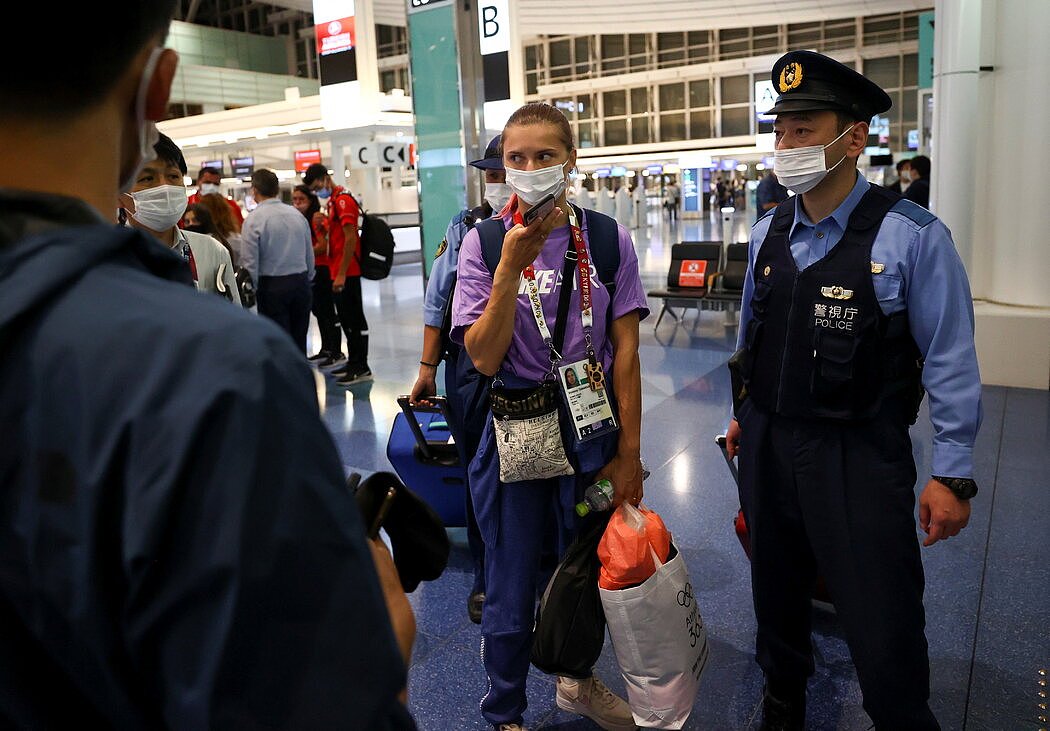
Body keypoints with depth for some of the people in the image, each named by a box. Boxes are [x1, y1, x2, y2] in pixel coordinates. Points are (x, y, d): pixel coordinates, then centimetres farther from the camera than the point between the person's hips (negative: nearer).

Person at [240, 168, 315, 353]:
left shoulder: (254, 219, -10)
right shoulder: (297, 214, 5)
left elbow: (250, 263, -10)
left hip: (272, 285, -5)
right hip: (301, 283, 5)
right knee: (299, 341, 12)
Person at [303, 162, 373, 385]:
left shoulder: (343, 199, -12)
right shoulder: (333, 201, 18)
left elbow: (350, 239, -19)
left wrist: (342, 274, -21)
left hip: (346, 272, -10)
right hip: (338, 271, 10)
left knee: (354, 318, -6)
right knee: (346, 317, 14)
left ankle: (361, 368, -1)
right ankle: (353, 362, 22)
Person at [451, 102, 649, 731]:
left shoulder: (607, 238, -4)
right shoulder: (485, 242, -7)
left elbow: (625, 350, -5)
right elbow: (484, 358, -14)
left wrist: (629, 453, -6)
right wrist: (512, 266, -23)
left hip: (593, 429, 2)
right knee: (512, 592, 9)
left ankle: (577, 679, 50)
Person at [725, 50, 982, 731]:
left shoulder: (913, 237, -14)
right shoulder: (768, 234, 3)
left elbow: (950, 362, -11)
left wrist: (953, 474, -9)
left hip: (860, 456, -5)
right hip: (768, 442, 5)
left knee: (883, 630, 2)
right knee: (777, 594, 22)